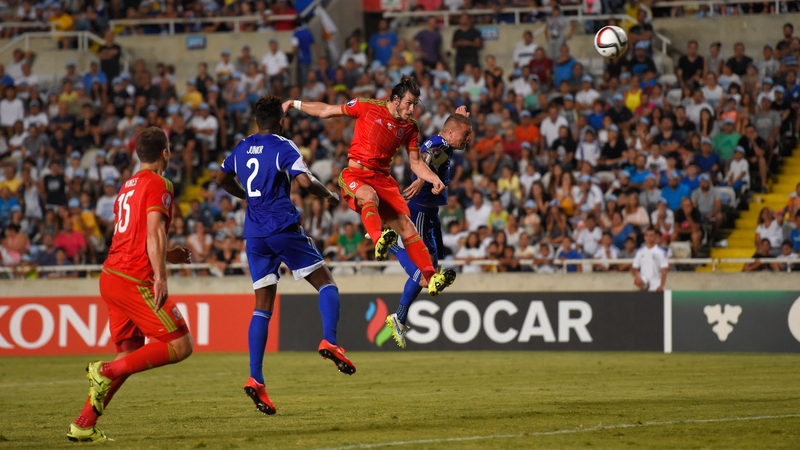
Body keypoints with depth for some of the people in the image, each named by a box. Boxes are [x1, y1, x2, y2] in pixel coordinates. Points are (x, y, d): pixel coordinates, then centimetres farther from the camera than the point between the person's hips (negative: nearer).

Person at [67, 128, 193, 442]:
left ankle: (84, 425, 6)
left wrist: (165, 256, 32)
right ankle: (106, 371, -15)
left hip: (111, 275, 9)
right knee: (180, 346, -7)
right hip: (136, 281, -9)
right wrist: (160, 276, -25)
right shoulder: (159, 185, -6)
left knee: (130, 354, 13)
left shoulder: (129, 186, 20)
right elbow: (154, 233, -19)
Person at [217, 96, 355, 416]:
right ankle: (329, 341, -20)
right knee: (326, 283, 6)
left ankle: (255, 379, -7)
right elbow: (305, 180, -17)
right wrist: (329, 195, 1)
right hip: (284, 229, -5)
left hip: (254, 234, 5)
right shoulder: (283, 147, -4)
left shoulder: (241, 149, 14)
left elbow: (222, 179, 30)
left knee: (263, 307, 5)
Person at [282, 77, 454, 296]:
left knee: (406, 224, -12)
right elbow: (326, 111, 6)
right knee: (370, 196, -39)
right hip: (355, 173, -4)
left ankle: (430, 278, -19)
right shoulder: (368, 107, -4)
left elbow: (416, 163, 12)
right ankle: (379, 241, -67)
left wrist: (434, 179, -6)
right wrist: (295, 104, 5)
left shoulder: (410, 127, 8)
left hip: (383, 179, 4)